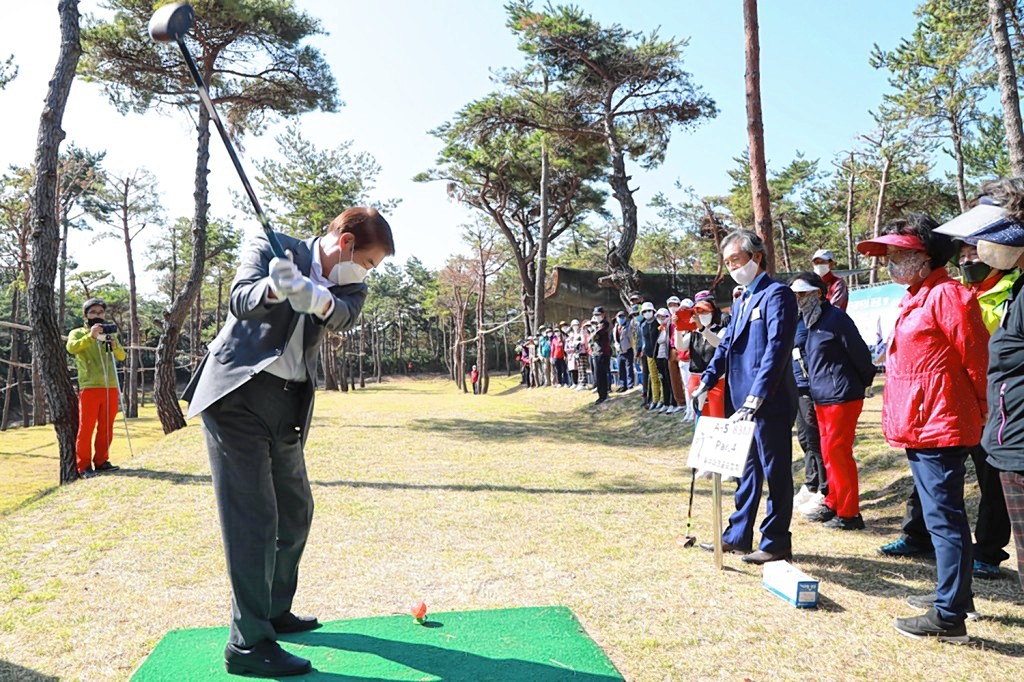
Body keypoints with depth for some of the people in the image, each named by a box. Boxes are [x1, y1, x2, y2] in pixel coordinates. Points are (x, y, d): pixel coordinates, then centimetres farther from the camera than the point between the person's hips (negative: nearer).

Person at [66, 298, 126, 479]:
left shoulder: (109, 334, 19)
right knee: (86, 428, -4)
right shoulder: (78, 333, 6)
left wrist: (114, 345, -14)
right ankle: (84, 466, 0)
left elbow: (121, 357, 6)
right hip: (89, 387, -4)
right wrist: (91, 336, -27)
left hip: (110, 387, 4)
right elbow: (71, 348, -16)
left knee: (106, 428, 7)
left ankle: (101, 461, 16)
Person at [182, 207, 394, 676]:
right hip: (236, 395, -6)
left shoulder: (349, 288, 7)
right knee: (254, 517, -8)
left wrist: (318, 300, -39)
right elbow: (241, 300, -20)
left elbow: (343, 317, -16)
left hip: (286, 408, 7)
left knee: (295, 512, 15)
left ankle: (275, 612, 34)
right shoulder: (270, 247, -4)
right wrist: (273, 288, -42)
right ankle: (247, 643, 3)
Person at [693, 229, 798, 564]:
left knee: (775, 473, 3)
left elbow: (777, 348, -21)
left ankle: (776, 543, 15)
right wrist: (706, 384, 7)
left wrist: (756, 398, -26)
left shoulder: (777, 294, -11)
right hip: (742, 402, 9)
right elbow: (726, 345, 19)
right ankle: (738, 535, 27)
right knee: (747, 470, 16)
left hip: (770, 403, -9)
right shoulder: (740, 301, 17)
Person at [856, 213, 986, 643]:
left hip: (939, 428, -11)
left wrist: (978, 414, -6)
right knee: (942, 517, 19)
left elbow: (976, 361, -15)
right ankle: (955, 595, 33)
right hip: (920, 428, 11)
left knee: (944, 519, -5)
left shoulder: (947, 296, -15)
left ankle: (949, 616, 3)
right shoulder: (915, 299, 17)